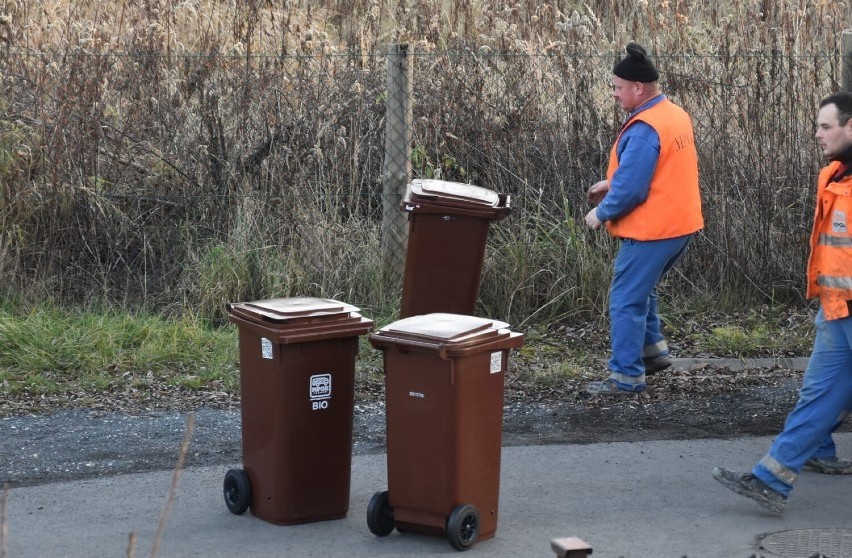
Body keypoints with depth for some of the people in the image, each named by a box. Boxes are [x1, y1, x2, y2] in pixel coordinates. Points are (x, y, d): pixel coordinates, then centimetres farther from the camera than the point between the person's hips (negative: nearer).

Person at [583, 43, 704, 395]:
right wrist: (612, 183, 15)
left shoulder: (643, 130, -23)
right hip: (681, 224, 10)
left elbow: (631, 190, -24)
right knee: (641, 290, 25)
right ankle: (653, 350, 29)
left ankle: (626, 376, 6)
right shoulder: (676, 115, 8)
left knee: (626, 300, 0)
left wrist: (600, 213, -8)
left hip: (651, 231, -10)